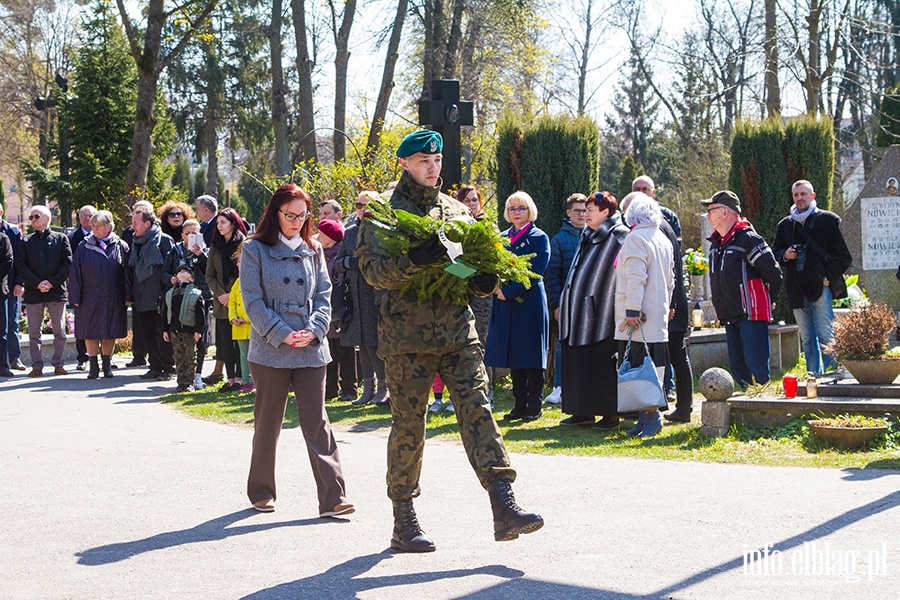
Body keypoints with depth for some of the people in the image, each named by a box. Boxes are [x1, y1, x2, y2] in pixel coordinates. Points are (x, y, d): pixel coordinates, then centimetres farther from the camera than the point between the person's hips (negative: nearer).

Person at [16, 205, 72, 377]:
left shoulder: (61, 239, 5)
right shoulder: (27, 241, 9)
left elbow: (68, 264, -1)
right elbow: (20, 266, 2)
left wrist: (52, 283, -11)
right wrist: (37, 284, -11)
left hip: (57, 290, -1)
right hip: (33, 292, 1)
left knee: (59, 330, 2)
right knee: (34, 332, 2)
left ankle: (58, 364, 10)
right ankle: (37, 366, 7)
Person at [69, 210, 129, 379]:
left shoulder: (121, 247, 2)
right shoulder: (84, 247, 2)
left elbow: (126, 274, 3)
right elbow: (76, 273, 1)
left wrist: (127, 297, -2)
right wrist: (76, 298, -4)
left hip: (113, 300, 0)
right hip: (90, 299, 0)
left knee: (110, 333, 7)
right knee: (91, 333, 2)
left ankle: (107, 365, 19)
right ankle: (93, 366, 9)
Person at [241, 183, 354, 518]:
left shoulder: (312, 250, 11)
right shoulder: (255, 250, 0)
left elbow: (324, 295, 9)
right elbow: (253, 301, -5)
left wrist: (314, 330, -8)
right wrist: (282, 335, -13)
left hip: (311, 350, 2)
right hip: (270, 349, -2)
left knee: (316, 421, -3)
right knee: (268, 422, 8)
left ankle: (333, 498, -7)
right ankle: (261, 492, 23)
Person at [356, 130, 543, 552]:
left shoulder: (454, 210, 17)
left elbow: (473, 261, 23)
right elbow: (371, 268, -10)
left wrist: (483, 281, 0)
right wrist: (413, 260, -27)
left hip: (457, 330, 4)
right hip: (407, 336, -4)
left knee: (477, 410, -7)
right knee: (409, 425, 2)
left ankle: (504, 506, -14)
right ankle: (403, 520, 13)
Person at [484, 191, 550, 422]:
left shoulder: (539, 238, -2)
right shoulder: (502, 238, 14)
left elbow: (535, 273, -11)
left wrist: (509, 291, -15)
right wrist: (496, 286, -7)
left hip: (530, 303, -5)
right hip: (506, 305, 5)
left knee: (531, 357, -1)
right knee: (513, 357, 7)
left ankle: (534, 406, 5)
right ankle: (520, 405, 14)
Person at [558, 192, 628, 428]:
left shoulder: (619, 237, -9)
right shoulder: (587, 237, 17)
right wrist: (564, 306, 19)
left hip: (602, 314, -9)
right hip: (580, 314, 9)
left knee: (604, 366, -5)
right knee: (580, 363, 9)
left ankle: (611, 414, 2)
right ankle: (584, 411, 15)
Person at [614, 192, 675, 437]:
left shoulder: (635, 238, -10)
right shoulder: (663, 240, 17)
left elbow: (636, 278, -17)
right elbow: (670, 281, 22)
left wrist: (632, 310, -18)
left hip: (639, 318, -9)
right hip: (658, 314, 9)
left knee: (640, 366, -8)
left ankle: (651, 416, -10)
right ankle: (648, 416, 12)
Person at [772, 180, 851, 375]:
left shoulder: (829, 220, 4)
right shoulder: (785, 225, 15)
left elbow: (843, 256, 3)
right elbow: (774, 254, 22)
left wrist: (829, 276, -7)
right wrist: (785, 256, 0)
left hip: (820, 287, -4)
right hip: (797, 291, 4)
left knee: (825, 336, -10)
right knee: (807, 340, 7)